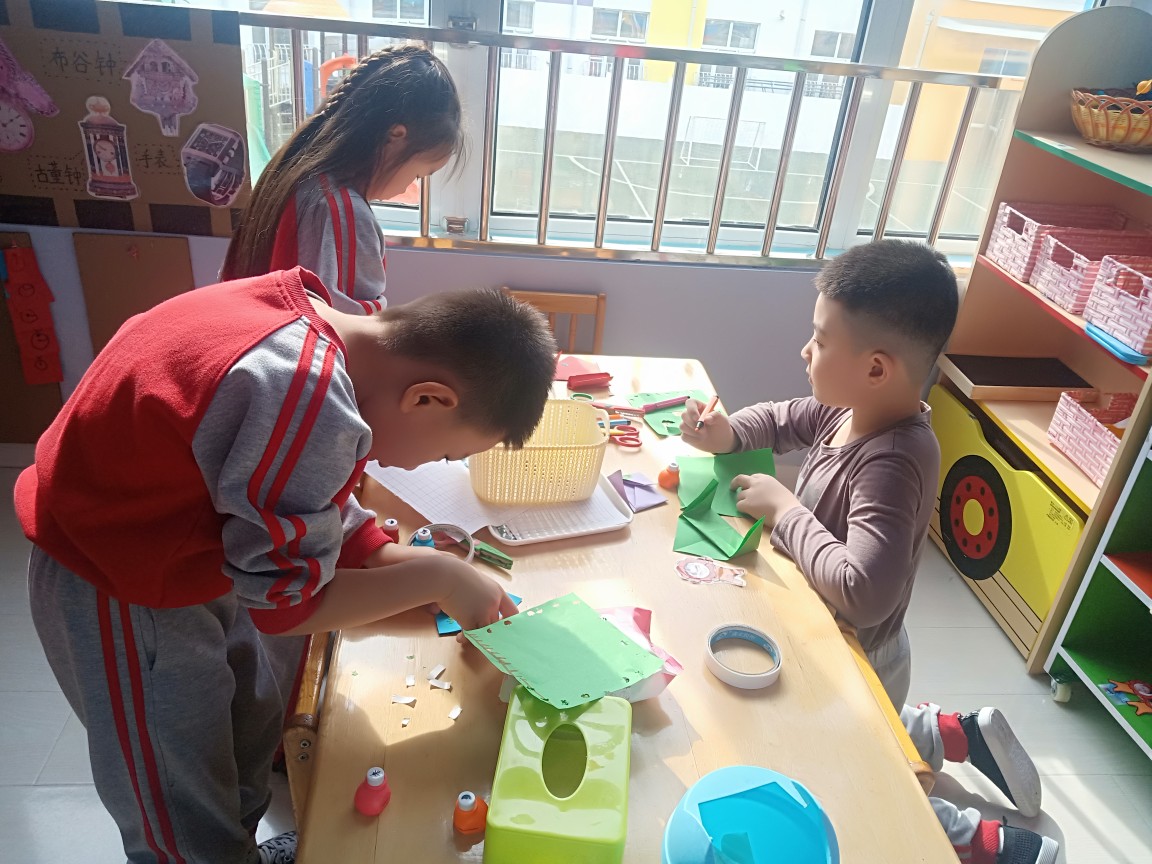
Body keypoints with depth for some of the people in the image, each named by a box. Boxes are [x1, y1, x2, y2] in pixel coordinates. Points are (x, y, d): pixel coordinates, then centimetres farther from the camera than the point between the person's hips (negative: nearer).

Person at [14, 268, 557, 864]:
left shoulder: (303, 311, -9)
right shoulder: (312, 406, -37)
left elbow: (319, 510, 3)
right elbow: (284, 602, -22)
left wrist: (418, 567, -1)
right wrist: (434, 577, -14)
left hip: (182, 549, 9)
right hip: (121, 591, -9)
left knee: (251, 724, 26)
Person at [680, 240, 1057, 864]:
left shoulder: (893, 466, -36)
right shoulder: (851, 408, -12)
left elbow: (863, 593, -45)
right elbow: (780, 419, 7)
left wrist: (783, 508, -33)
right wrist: (726, 434, -13)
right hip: (829, 640, 8)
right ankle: (969, 737, 38)